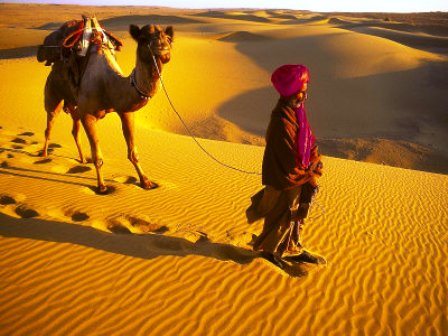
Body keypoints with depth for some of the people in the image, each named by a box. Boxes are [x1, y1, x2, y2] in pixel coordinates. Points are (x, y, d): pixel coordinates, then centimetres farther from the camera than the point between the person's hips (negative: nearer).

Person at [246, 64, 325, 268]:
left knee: (297, 214, 21)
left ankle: (294, 250, 41)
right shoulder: (282, 121, -27)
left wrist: (315, 171, -4)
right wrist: (310, 178, -12)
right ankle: (269, 250, 34)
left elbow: (310, 142, 6)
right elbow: (290, 159, -24)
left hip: (298, 177, 8)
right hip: (286, 180, -8)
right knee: (282, 217, 11)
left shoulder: (297, 111, 2)